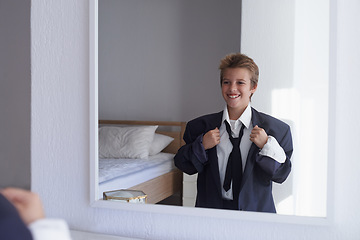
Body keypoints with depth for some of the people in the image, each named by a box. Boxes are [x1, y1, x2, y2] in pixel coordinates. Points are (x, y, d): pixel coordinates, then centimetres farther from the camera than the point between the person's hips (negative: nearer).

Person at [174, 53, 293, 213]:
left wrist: (266, 146, -12)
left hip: (256, 211, 0)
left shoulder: (277, 129, 1)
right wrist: (201, 146, -6)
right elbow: (183, 166, 10)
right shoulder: (200, 126, 6)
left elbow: (281, 175, 3)